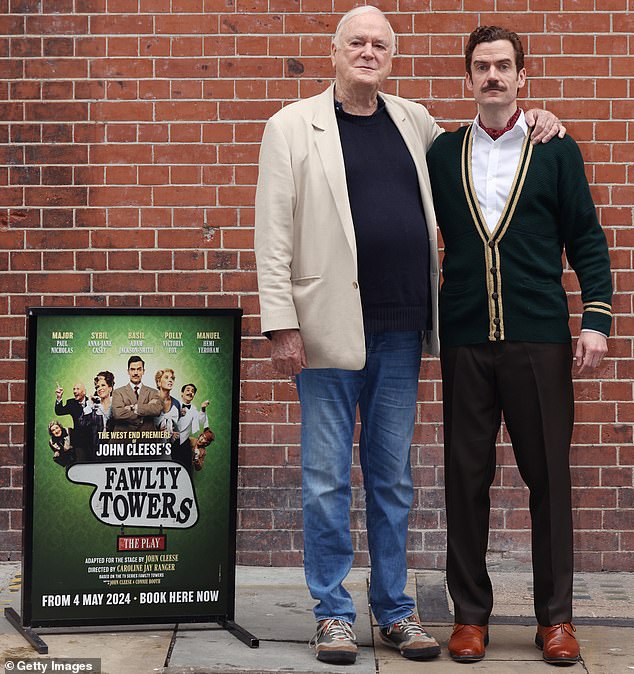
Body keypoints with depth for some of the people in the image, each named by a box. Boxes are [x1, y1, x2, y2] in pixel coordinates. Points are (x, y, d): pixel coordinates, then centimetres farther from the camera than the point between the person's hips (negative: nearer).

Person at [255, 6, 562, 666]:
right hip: (331, 329, -4)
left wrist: (530, 131, 13)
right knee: (327, 477, 3)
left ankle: (394, 609, 22)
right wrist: (282, 325, -12)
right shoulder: (293, 127, 0)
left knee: (392, 476, 12)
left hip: (401, 332, 4)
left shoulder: (414, 121, 12)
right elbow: (273, 235, -5)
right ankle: (333, 612, 15)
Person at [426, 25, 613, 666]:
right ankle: (470, 613, 15)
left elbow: (587, 241, 5)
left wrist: (596, 318, -5)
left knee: (549, 474, 2)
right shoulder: (443, 153, 10)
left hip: (540, 339, -1)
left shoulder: (556, 150, 6)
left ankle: (555, 616, 13)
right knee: (465, 475, 4)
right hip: (465, 340, 1)